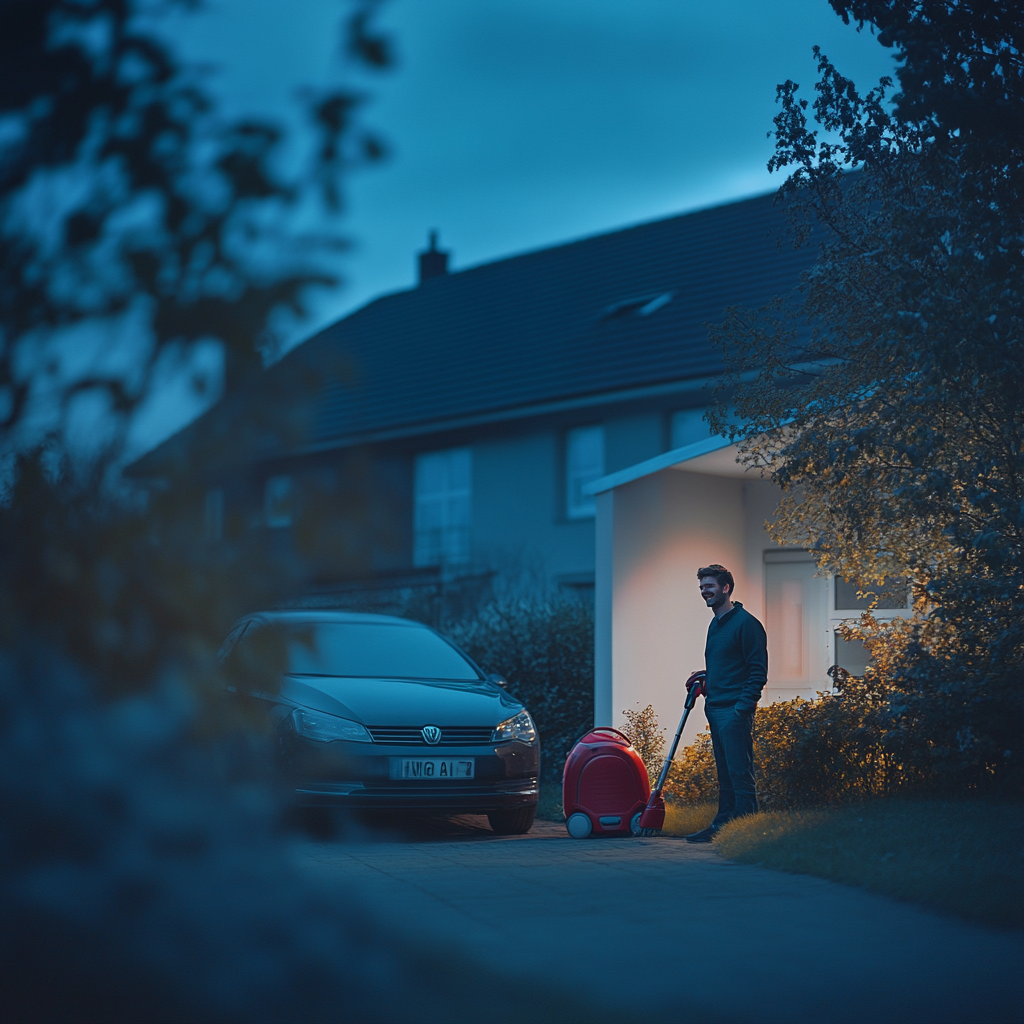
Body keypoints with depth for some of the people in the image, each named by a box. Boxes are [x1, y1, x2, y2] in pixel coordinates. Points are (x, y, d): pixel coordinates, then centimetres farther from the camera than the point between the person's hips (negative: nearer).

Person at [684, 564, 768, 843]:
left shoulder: (745, 623, -10)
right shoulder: (715, 625, 18)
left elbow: (758, 671, -14)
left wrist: (742, 708, -19)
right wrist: (704, 678, 13)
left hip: (734, 712, -9)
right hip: (715, 709, 9)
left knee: (740, 773, -8)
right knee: (725, 775, 13)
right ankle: (722, 825, 16)